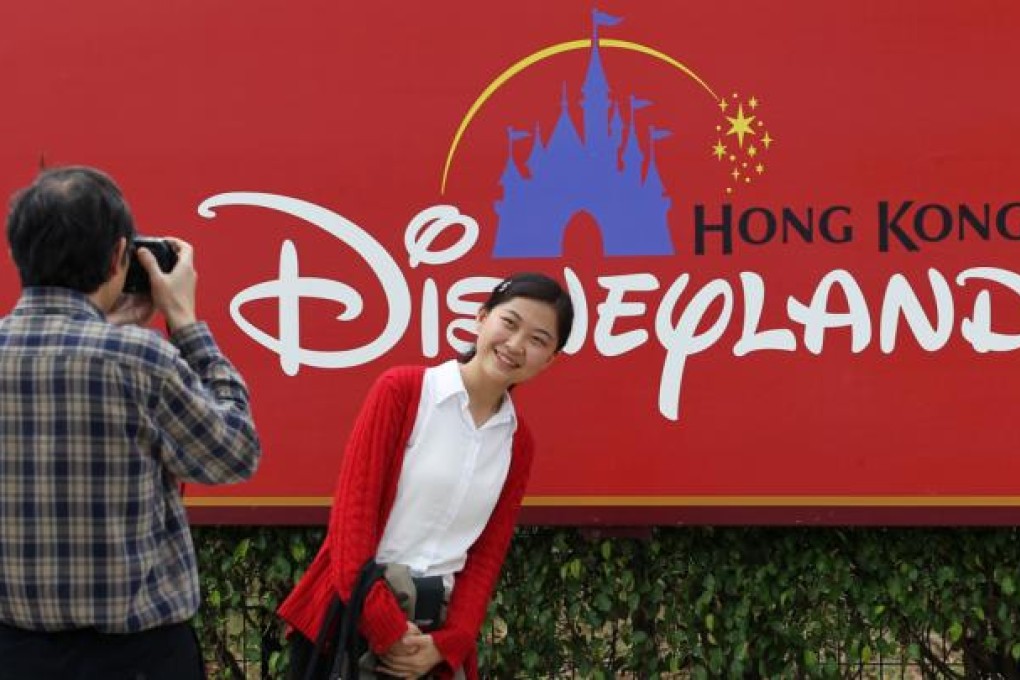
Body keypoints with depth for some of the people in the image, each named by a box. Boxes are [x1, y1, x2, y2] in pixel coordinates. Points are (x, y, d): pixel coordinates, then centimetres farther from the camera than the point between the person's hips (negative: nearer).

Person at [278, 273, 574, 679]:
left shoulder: (517, 441, 8)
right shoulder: (402, 389, -6)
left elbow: (488, 554, 6)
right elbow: (352, 509, -11)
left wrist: (449, 642, -8)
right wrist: (382, 624, -17)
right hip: (348, 615, -4)